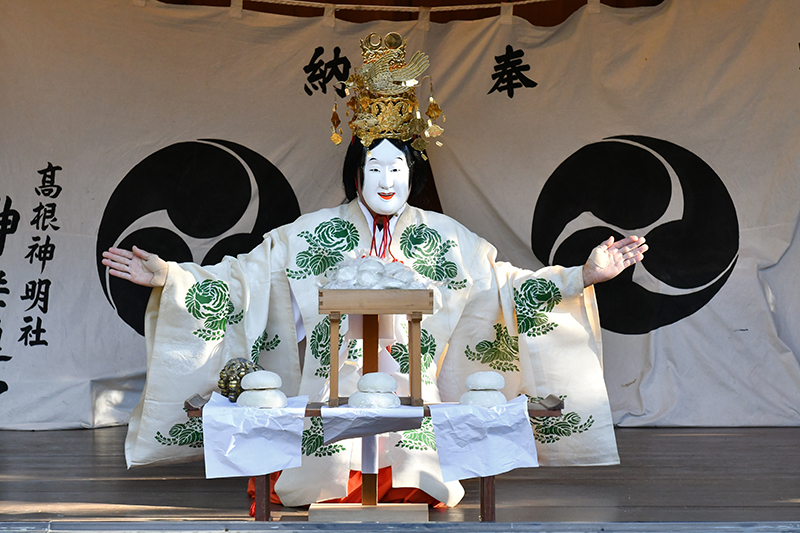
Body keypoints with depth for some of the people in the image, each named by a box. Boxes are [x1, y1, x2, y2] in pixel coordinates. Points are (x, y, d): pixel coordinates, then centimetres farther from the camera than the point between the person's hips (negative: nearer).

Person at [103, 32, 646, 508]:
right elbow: (242, 277, 5)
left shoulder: (447, 239, 8)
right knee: (327, 487, -18)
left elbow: (508, 286, 9)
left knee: (419, 486, -18)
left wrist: (583, 275, 0)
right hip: (332, 405, 0)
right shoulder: (308, 233, 5)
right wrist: (168, 276, -7)